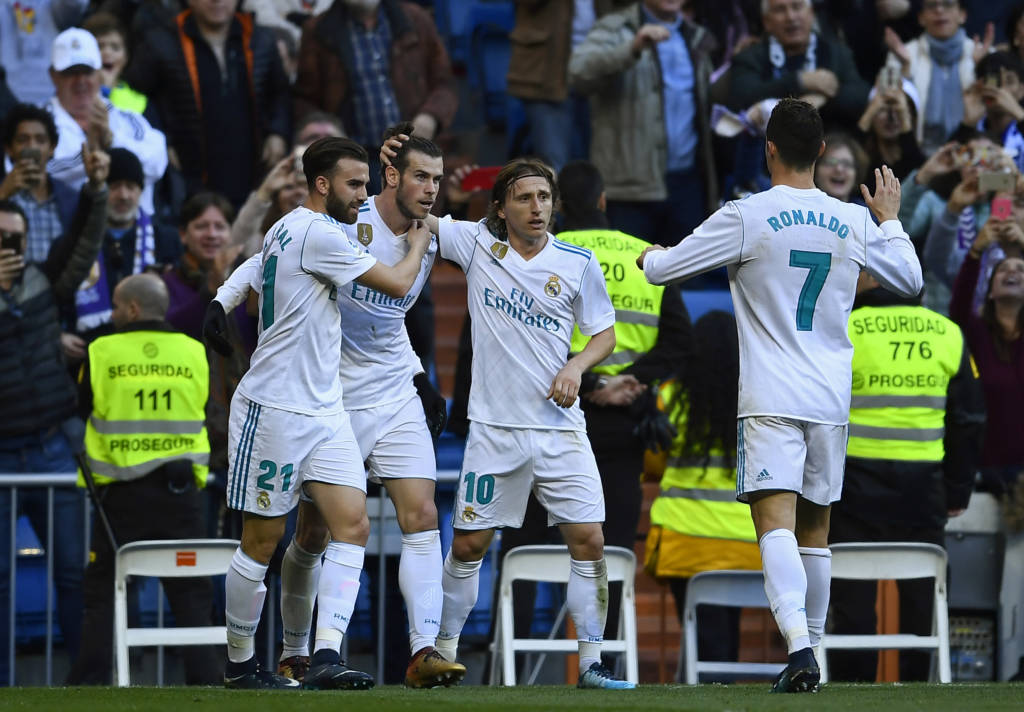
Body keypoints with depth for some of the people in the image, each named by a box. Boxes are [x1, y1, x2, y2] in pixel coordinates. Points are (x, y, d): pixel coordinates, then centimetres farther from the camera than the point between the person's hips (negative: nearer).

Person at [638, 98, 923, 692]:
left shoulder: (746, 218, -8)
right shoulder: (855, 222, 4)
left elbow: (661, 269, -1)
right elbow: (910, 280, 19)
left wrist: (650, 256, 24)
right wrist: (890, 220, 35)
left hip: (771, 399, -4)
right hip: (832, 399, 4)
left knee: (776, 526, -14)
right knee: (815, 532, 16)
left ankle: (800, 646, -33)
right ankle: (812, 651, 23)